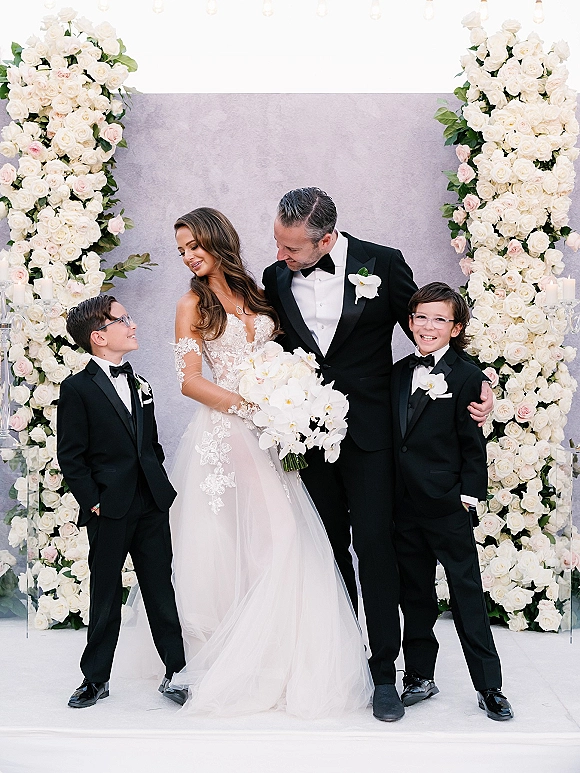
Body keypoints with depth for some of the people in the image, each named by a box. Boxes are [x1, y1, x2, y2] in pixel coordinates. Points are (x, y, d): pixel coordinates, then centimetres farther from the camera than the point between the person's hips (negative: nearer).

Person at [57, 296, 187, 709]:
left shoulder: (138, 384, 14)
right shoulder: (77, 388, -6)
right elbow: (70, 457, -7)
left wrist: (160, 485, 9)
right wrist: (92, 501, -10)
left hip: (152, 505, 5)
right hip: (109, 510, -4)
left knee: (162, 590, 7)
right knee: (106, 597, 7)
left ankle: (177, 670, 16)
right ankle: (96, 679, 21)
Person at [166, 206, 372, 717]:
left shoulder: (259, 296, 15)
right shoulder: (193, 305, 5)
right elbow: (189, 380, -4)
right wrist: (248, 407, -15)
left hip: (269, 434, 3)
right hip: (221, 436, -3)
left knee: (284, 537, -5)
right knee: (223, 548, -2)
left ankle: (278, 660, 8)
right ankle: (223, 664, 12)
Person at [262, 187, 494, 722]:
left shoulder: (382, 263, -9)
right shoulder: (276, 277, 0)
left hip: (369, 433, -3)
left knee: (373, 544, -4)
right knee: (329, 544, 13)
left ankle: (385, 669, 8)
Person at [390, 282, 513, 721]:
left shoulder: (467, 377, -6)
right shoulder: (399, 372, 11)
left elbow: (473, 444, -6)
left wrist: (469, 497, -9)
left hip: (448, 505, -5)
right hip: (404, 505, 5)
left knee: (468, 596, 3)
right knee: (415, 594, 14)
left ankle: (489, 687, 13)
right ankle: (420, 677, 26)